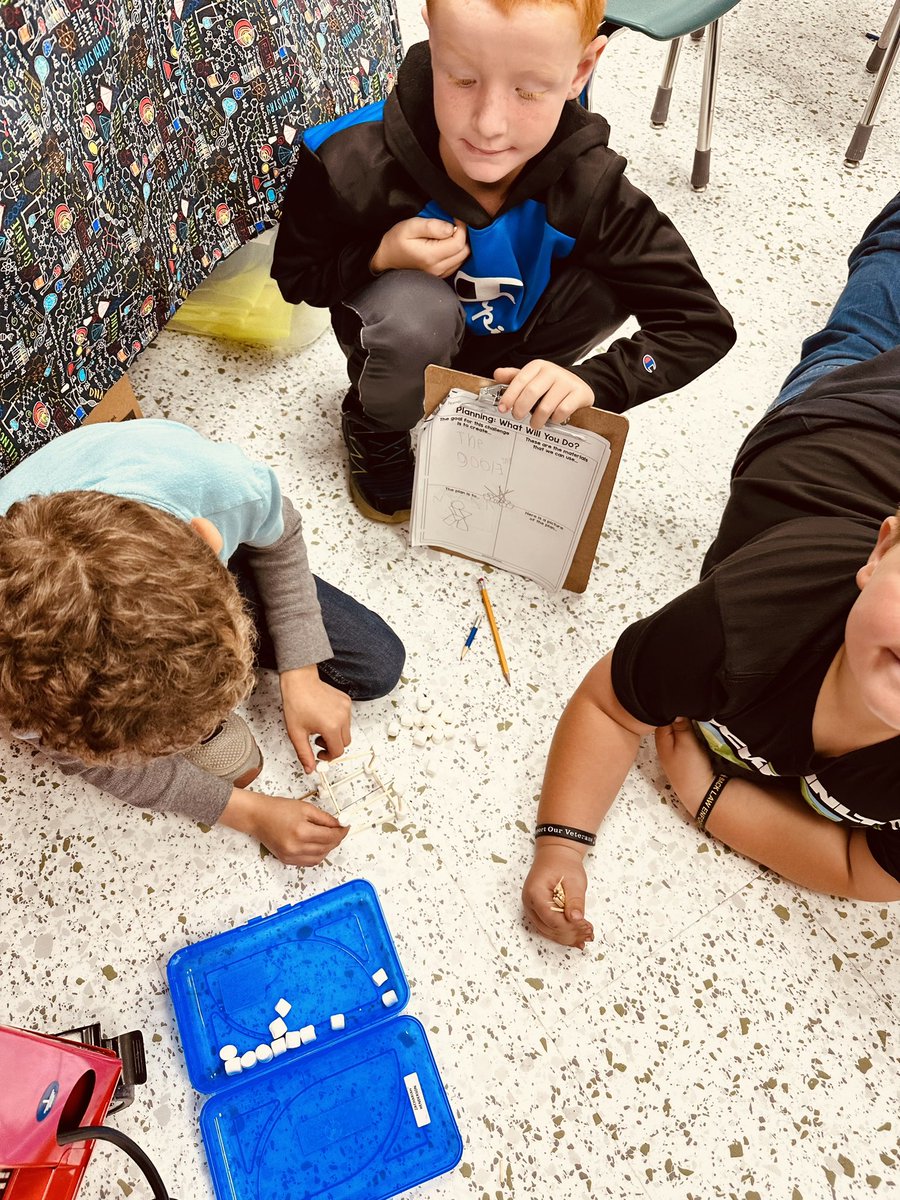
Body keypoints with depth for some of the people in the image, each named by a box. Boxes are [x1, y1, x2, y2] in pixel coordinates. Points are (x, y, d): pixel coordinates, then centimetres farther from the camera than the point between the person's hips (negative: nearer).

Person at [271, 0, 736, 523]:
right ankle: (376, 428, 1)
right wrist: (381, 259, -34)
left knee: (608, 283, -22)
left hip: (506, 339, 2)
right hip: (408, 335, -2)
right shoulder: (355, 166, -32)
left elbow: (702, 323, -24)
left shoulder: (588, 185, -28)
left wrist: (594, 381, -40)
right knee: (415, 308, -36)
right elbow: (295, 274, -14)